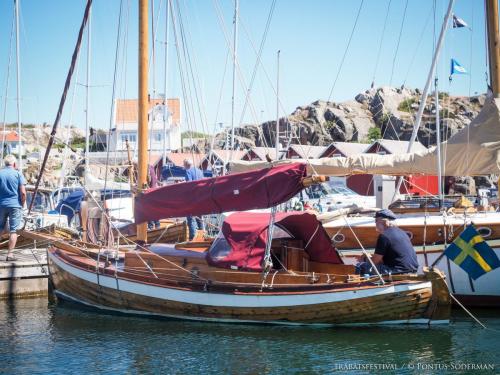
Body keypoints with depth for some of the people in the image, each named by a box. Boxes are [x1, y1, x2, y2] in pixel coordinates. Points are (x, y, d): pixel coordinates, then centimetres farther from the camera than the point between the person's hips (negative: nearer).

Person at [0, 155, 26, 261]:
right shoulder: (18, 174, -4)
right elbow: (23, 193, -8)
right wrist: (22, 205, 7)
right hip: (15, 205, -3)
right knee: (13, 231, 1)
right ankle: (9, 254, -2)